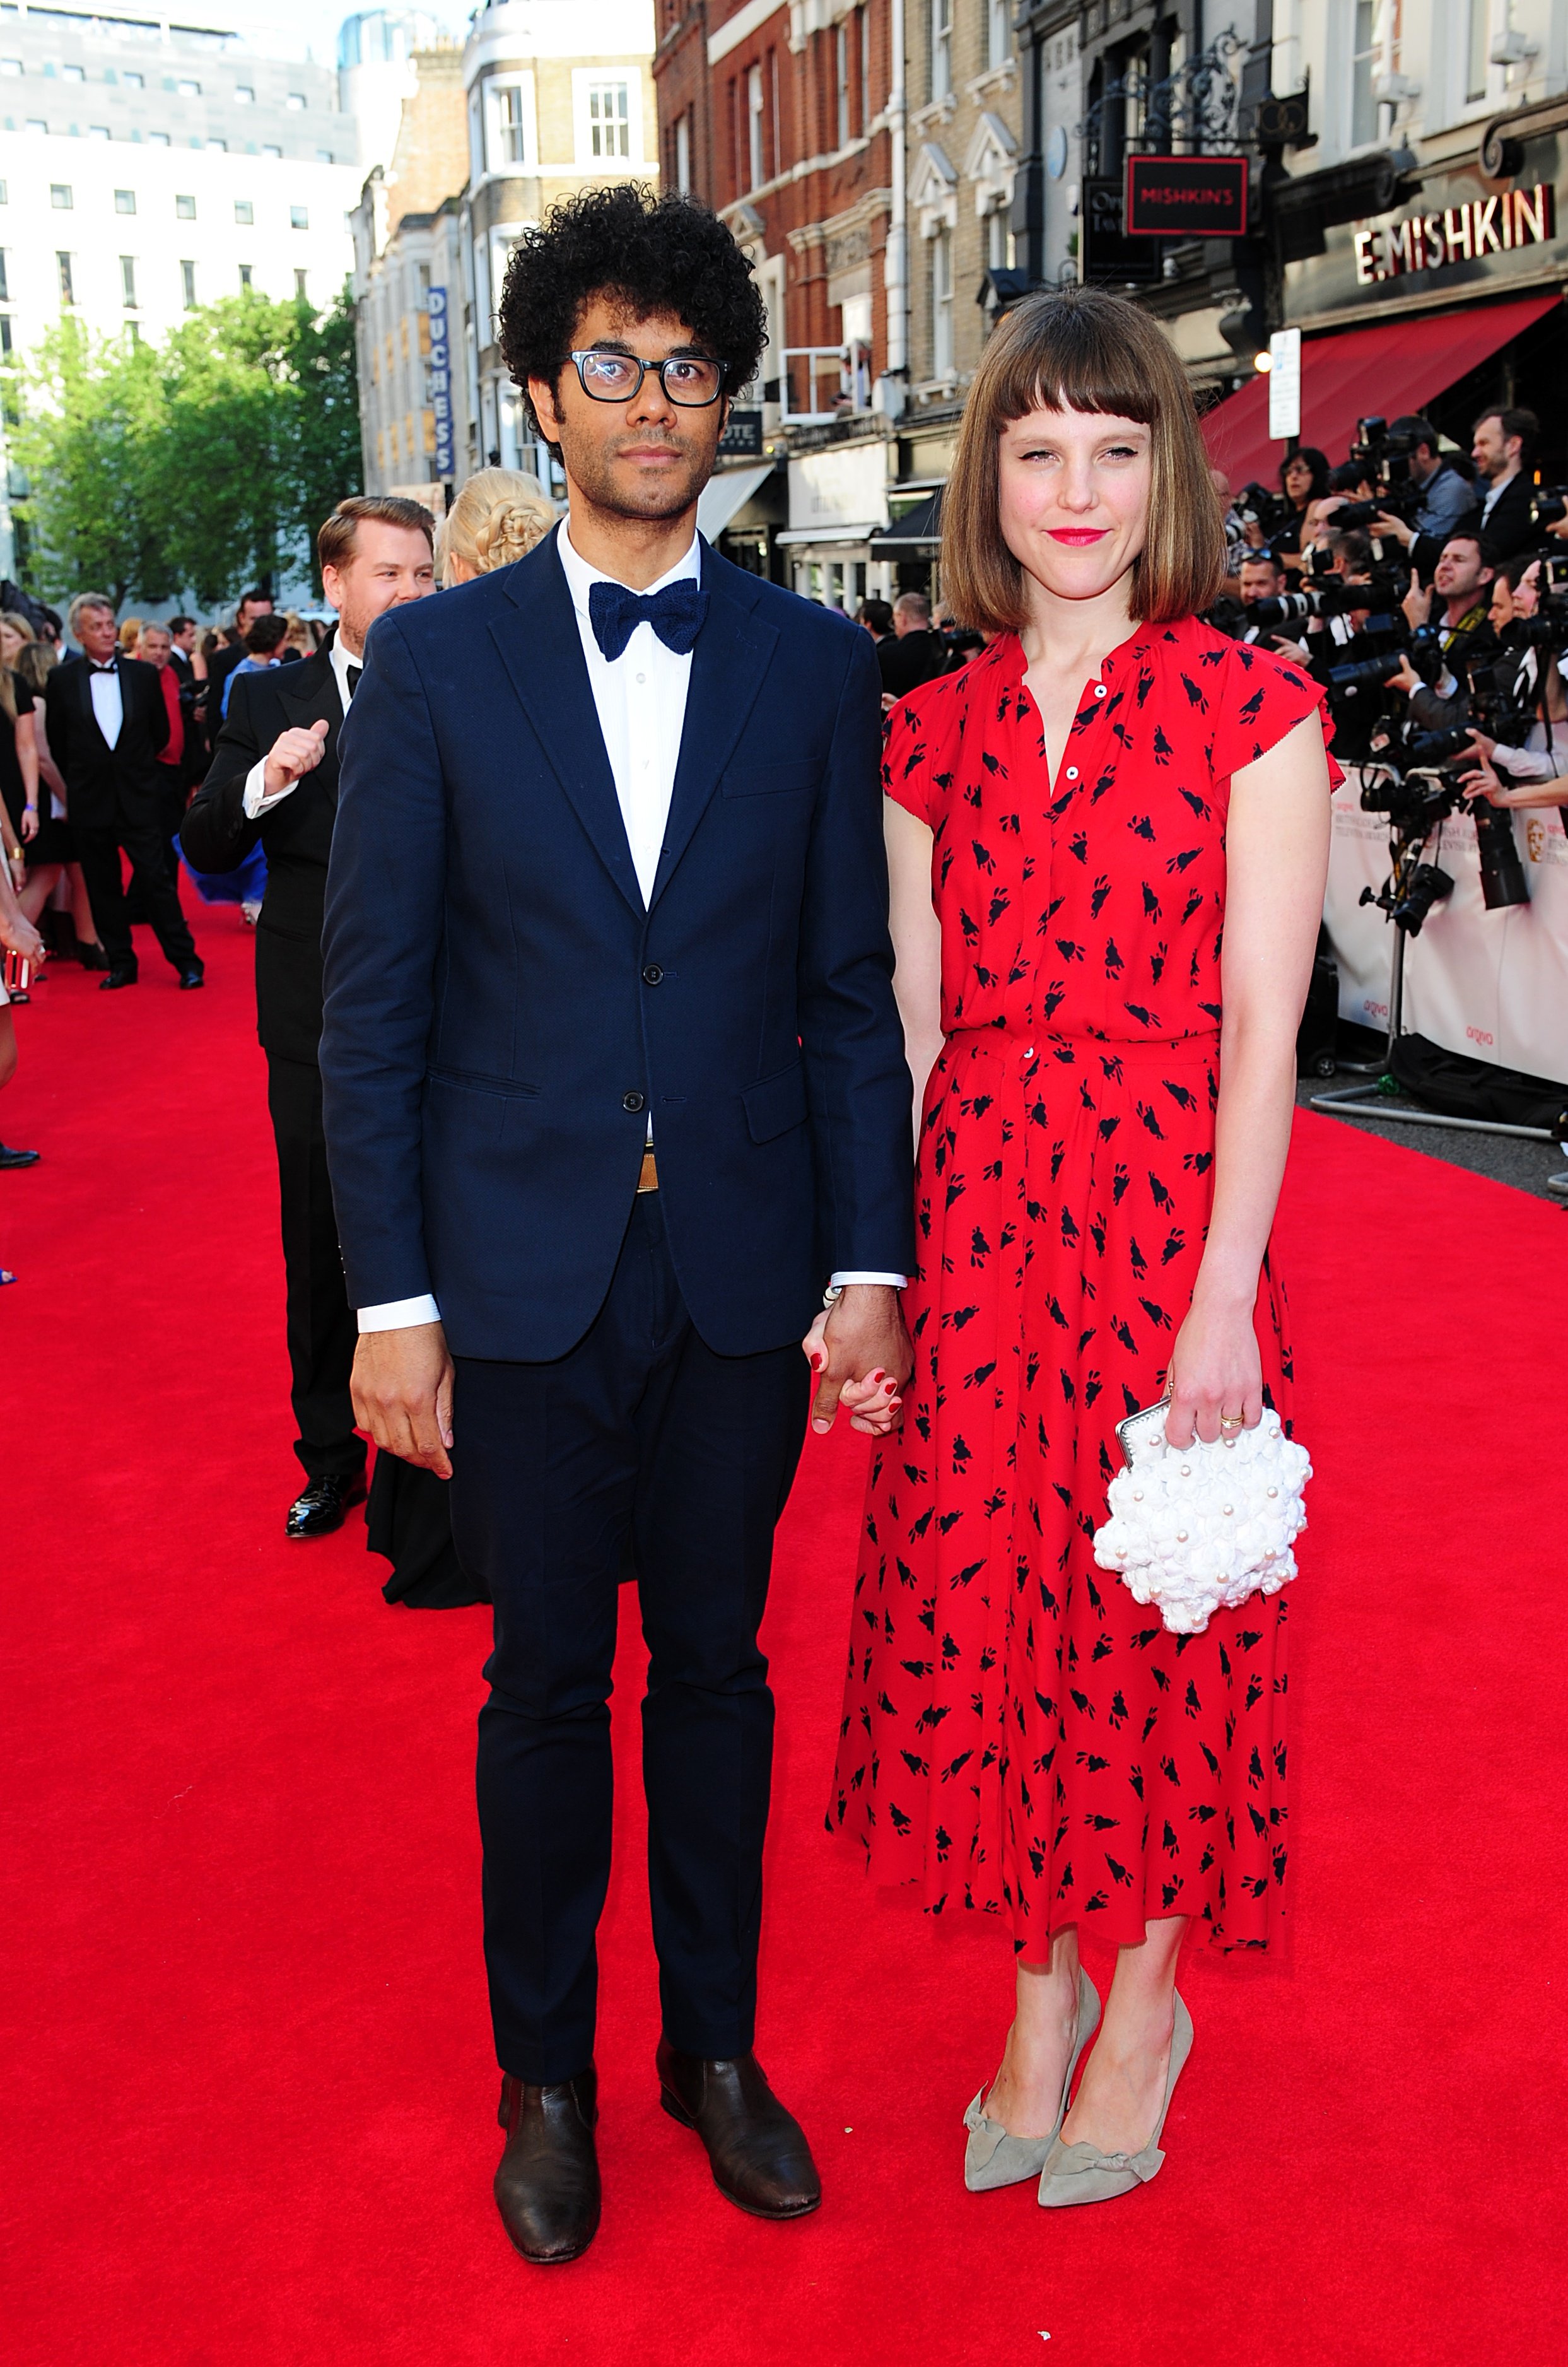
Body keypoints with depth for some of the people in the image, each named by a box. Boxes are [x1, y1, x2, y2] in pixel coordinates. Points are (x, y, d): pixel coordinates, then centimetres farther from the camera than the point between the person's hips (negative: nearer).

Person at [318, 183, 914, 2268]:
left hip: (745, 1271, 1)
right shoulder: (436, 662, 0)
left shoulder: (815, 666, 3)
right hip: (523, 1274, -1)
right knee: (546, 1681, 12)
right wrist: (393, 1299, -7)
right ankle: (546, 2078, 31)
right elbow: (373, 1005, -2)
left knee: (716, 1666, 14)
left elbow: (850, 990, 3)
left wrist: (870, 1267, -3)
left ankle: (715, 2049, 33)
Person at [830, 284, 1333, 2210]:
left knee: (1155, 1611, 8)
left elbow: (1260, 1024, -8)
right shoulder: (936, 731, 7)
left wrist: (1224, 1301, -13)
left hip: (1168, 1204, -3)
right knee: (980, 1593, 9)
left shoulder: (1250, 709, -4)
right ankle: (1040, 2001, 31)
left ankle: (1143, 1998, 32)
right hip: (973, 1209, 4)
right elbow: (910, 1016, 7)